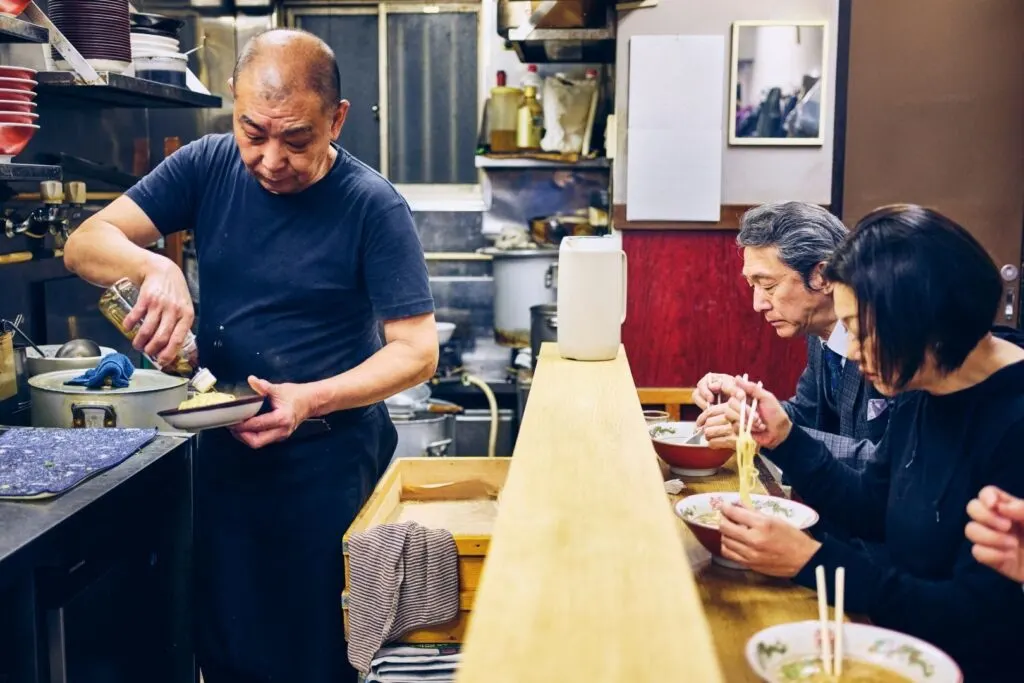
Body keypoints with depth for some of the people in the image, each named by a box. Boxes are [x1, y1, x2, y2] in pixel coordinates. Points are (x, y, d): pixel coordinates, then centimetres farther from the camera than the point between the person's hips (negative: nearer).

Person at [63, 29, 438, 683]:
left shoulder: (374, 206, -15)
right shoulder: (208, 165, -3)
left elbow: (416, 351, -15)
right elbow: (86, 243, -5)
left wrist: (312, 399, -29)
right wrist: (155, 266, -27)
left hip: (330, 454, -4)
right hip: (224, 444, 4)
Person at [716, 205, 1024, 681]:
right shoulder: (919, 394, 2)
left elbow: (979, 620, -25)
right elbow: (873, 512, 13)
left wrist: (812, 561, -25)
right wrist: (784, 439, 0)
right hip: (899, 645, 7)